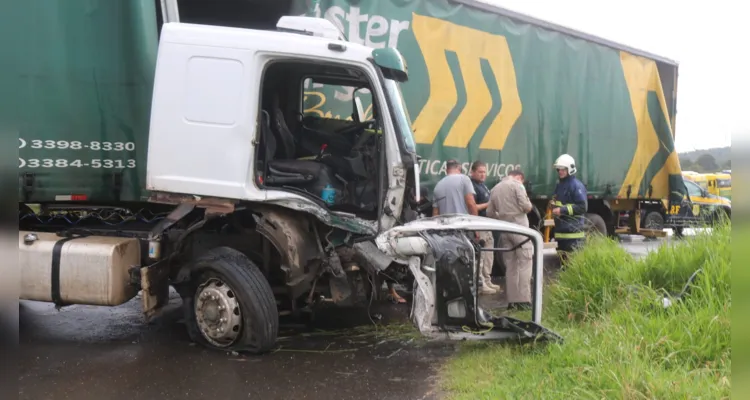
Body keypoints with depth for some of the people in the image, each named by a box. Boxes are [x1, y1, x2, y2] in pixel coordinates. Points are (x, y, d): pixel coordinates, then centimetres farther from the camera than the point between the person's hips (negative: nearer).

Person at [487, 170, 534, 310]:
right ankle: (524, 300, -10)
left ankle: (511, 300, 10)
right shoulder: (517, 185, -3)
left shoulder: (495, 189, 15)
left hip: (504, 230, 6)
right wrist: (530, 206, 8)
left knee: (510, 266, 10)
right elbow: (525, 205, -13)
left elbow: (490, 213, 13)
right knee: (525, 263, -4)